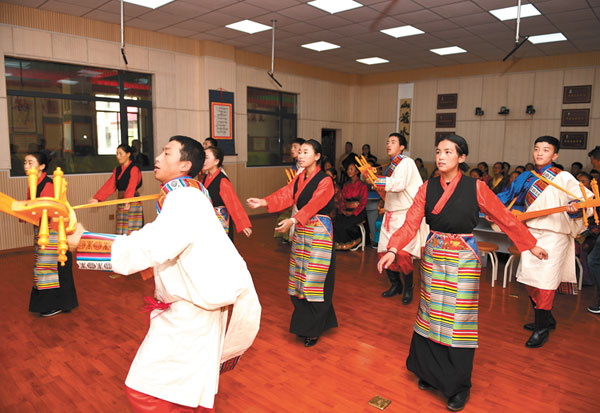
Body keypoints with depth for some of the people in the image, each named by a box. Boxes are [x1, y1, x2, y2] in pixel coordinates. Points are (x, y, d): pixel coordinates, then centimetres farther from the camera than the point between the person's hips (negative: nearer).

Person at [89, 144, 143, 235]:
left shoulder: (134, 169, -8)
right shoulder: (117, 170, 15)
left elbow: (131, 187, -23)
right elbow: (109, 185, 8)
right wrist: (97, 198, -3)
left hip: (132, 202, -7)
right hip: (120, 202, 7)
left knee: (132, 232, -9)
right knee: (121, 231, 6)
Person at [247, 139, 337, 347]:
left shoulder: (325, 181, -11)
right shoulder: (299, 178, 11)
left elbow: (313, 204, -24)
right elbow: (285, 194, 0)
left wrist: (293, 220, -37)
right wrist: (263, 202, -15)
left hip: (319, 231, -7)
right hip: (301, 230, 7)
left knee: (315, 280, -2)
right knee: (300, 277, 11)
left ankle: (313, 330, 11)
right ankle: (304, 324, 26)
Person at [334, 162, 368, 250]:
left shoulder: (362, 185, -2)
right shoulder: (346, 185, 16)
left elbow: (363, 202, -7)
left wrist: (353, 212, -15)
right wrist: (342, 209, -2)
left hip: (358, 212, -5)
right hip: (347, 211, 5)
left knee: (345, 224, -28)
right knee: (337, 220, -25)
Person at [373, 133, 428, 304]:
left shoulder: (406, 162, -8)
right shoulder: (391, 166, 17)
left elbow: (399, 184, -26)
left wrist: (375, 180, -26)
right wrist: (379, 188, 9)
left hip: (406, 214, -8)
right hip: (391, 215, 8)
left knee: (402, 253, -17)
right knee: (384, 251, 4)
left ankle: (408, 288, 6)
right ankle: (395, 284, 26)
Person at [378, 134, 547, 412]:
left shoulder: (476, 188, -7)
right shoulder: (427, 188, 0)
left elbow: (505, 219, 1)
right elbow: (411, 223, -9)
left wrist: (530, 245, 6)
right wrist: (393, 249, -22)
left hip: (463, 259, -3)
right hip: (433, 256, 3)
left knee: (458, 319, 3)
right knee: (432, 316, 12)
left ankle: (459, 387, 21)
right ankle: (431, 373, 32)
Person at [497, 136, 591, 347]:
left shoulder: (563, 178, -5)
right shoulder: (527, 178, 11)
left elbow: (587, 199, -7)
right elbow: (510, 197, 21)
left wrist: (575, 208, -27)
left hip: (552, 236, -6)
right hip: (531, 234, 6)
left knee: (544, 281, -6)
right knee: (529, 279, 11)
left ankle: (542, 329, 7)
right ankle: (547, 319, 31)